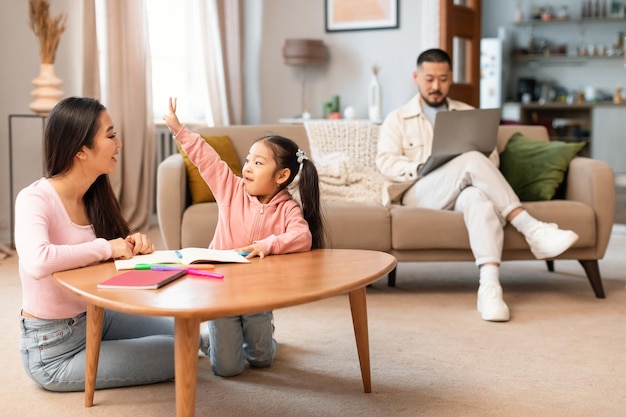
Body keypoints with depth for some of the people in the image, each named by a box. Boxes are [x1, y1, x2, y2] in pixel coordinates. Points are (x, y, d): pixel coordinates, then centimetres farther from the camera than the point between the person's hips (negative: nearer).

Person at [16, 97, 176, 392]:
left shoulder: (93, 195, 1)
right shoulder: (34, 199, -23)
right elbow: (37, 263, -43)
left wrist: (132, 244, -13)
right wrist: (106, 248, -29)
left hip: (94, 317, 8)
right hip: (52, 348, -8)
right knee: (179, 355, -5)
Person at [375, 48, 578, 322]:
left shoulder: (469, 114, 23)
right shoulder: (397, 119, 16)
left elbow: (491, 158, 13)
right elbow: (385, 163, 1)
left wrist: (472, 171, -12)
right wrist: (421, 168, -18)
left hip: (463, 192, 2)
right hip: (419, 193, -2)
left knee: (479, 197, -39)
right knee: (472, 160, -32)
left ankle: (490, 286, -55)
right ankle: (532, 230, -37)